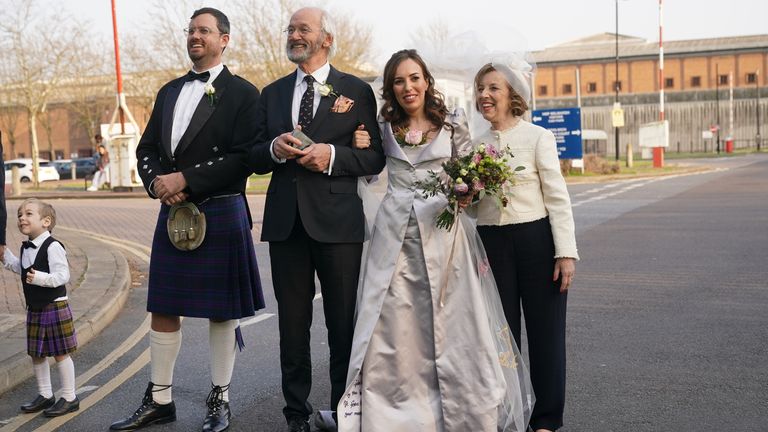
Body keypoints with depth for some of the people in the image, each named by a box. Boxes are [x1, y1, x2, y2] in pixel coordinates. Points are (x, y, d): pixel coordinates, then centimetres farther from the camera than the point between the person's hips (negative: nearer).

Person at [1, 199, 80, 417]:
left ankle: (69, 397, 13)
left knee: (60, 353, 1)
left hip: (55, 307, -8)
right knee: (36, 354, 15)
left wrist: (41, 278, -37)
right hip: (34, 309, 8)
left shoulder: (52, 247, -18)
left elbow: (63, 275, -24)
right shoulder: (26, 248, 7)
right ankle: (45, 395, 30)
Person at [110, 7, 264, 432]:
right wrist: (157, 183, -6)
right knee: (163, 309, 9)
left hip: (221, 215, -5)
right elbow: (147, 148, 15)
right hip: (173, 213, 6)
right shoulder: (169, 91, 16)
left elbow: (244, 158, -14)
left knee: (221, 312, 4)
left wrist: (185, 180, -17)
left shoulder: (242, 92, -3)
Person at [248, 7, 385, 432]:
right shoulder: (272, 93, 13)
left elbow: (375, 157, 0)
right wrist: (274, 149, -9)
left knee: (343, 324, 5)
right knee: (292, 323, 10)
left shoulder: (357, 91, 3)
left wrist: (332, 155, -16)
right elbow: (253, 158, 13)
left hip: (337, 219, -3)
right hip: (286, 221, 3)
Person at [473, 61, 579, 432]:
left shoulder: (537, 137, -2)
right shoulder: (474, 145, 10)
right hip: (491, 244, 4)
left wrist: (566, 252, -12)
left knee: (545, 332, 2)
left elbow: (557, 197, -6)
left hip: (536, 240, -3)